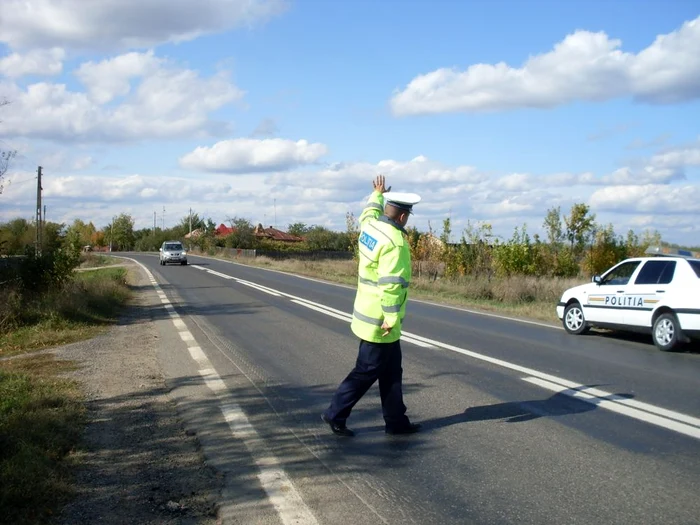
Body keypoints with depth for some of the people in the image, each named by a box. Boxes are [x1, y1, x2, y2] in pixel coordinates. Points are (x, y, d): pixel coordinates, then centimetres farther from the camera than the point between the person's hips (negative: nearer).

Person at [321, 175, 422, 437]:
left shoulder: (370, 225, 4)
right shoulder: (394, 241, -22)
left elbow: (370, 212, 30)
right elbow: (391, 283, -27)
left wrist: (378, 194, 46)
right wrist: (392, 318, -25)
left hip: (370, 314, 10)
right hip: (380, 321, -9)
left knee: (391, 371, 14)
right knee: (366, 371, 1)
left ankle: (396, 420, 19)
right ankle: (336, 413, 9)